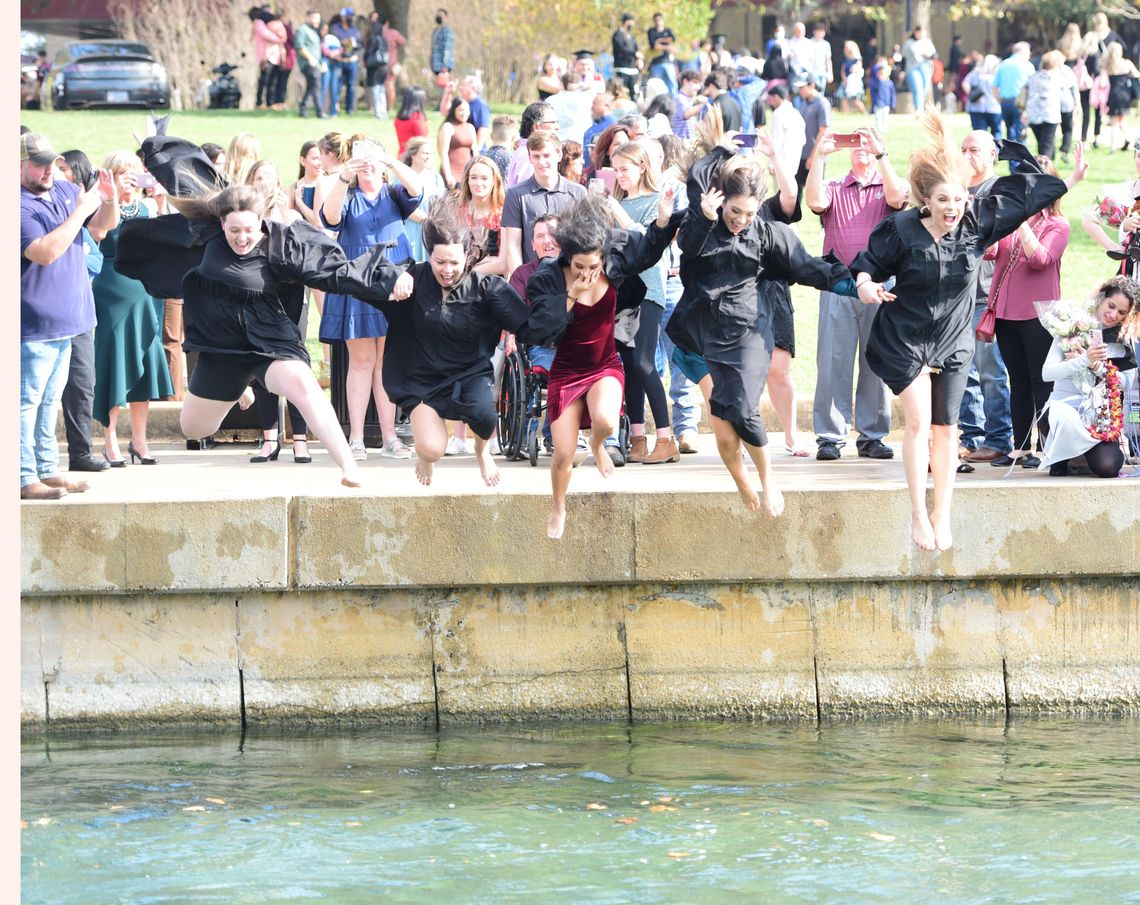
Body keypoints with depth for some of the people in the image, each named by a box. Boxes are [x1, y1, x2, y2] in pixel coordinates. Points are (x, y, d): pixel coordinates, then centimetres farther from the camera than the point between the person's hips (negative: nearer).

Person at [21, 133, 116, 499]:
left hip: (66, 320, 9)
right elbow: (45, 252, -29)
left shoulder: (65, 191, 8)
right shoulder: (19, 207, -17)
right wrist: (80, 211, -26)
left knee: (49, 401, 17)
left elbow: (105, 223, 17)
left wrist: (109, 200, -5)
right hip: (35, 325, -9)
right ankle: (25, 479, -6)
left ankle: (47, 471, 24)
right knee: (28, 401, -7)